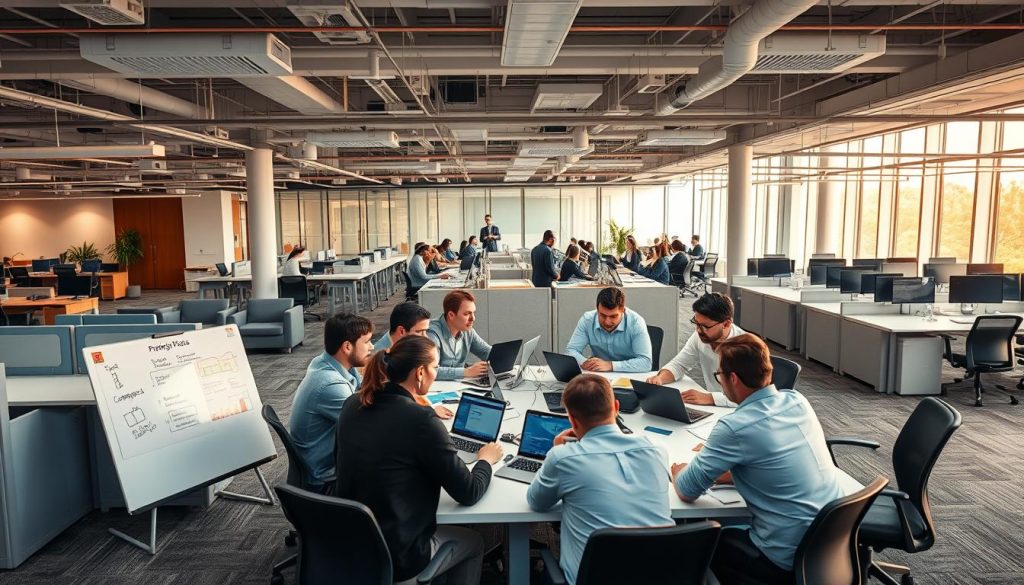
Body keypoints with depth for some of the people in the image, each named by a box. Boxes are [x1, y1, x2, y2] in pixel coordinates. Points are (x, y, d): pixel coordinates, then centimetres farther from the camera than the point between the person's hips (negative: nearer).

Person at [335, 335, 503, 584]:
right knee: (473, 542, 22)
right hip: (394, 558, -6)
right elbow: (468, 494, -14)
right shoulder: (421, 420, -23)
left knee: (438, 526, 32)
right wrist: (486, 460, 6)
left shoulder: (352, 407, -3)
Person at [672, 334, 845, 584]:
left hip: (793, 558, -7)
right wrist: (720, 471, 10)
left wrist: (679, 472, 8)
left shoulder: (735, 427, -23)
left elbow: (687, 490, -13)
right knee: (736, 529, 28)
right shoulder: (797, 400, -2)